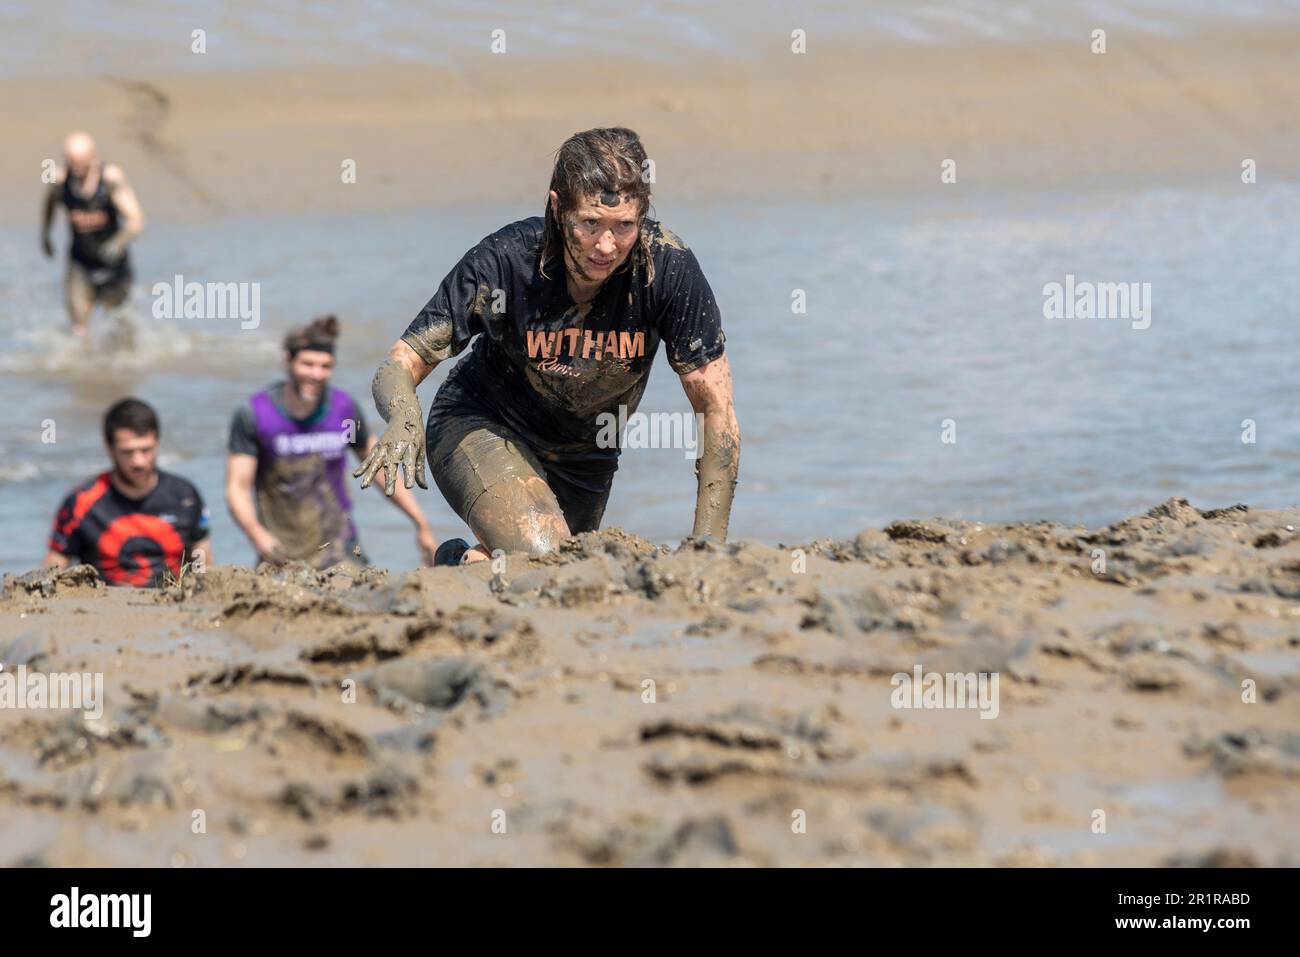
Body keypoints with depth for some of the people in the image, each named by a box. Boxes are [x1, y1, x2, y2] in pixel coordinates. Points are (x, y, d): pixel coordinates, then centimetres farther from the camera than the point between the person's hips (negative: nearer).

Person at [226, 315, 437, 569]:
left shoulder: (343, 408, 1)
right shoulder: (254, 414, -8)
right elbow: (237, 488, -10)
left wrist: (421, 525, 15)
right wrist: (257, 535, -30)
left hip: (338, 549, 0)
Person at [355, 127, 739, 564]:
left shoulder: (667, 266, -27)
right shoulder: (504, 262, -29)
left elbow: (717, 407, -20)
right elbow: (401, 363, -25)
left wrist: (708, 545, -26)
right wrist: (404, 421, -50)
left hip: (583, 459, 4)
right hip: (481, 429, -4)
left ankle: (481, 558, 43)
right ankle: (459, 566, 4)